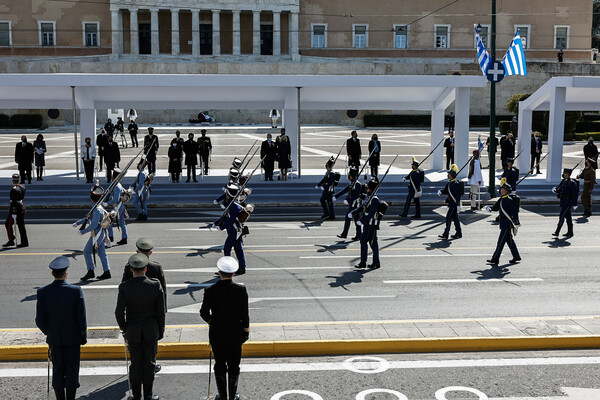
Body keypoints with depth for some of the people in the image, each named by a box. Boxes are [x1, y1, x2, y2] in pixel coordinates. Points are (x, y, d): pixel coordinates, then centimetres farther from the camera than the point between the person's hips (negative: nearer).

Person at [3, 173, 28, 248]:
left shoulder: (14, 190, -20)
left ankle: (11, 241, 6)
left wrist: (14, 214, -21)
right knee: (21, 225, 11)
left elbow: (14, 202, -22)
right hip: (22, 207, 8)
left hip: (16, 209, -8)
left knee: (8, 224, 3)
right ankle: (24, 242, 12)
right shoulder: (22, 186, 5)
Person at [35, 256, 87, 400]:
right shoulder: (76, 291, -15)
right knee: (72, 370, 8)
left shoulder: (42, 292, -9)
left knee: (57, 371, 12)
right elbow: (82, 318, -12)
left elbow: (39, 320, -4)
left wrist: (48, 332, 14)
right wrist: (83, 336, 2)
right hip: (73, 337, -2)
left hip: (54, 339, 2)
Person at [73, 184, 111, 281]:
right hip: (101, 233, 9)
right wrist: (78, 222, 22)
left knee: (87, 251, 1)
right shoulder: (98, 207, 9)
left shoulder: (97, 210, -23)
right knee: (102, 253, 11)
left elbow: (93, 225, -26)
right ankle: (107, 272, 13)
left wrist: (83, 232, -17)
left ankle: (90, 271, 4)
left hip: (97, 235, -9)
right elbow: (89, 217, 23)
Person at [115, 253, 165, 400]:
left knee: (135, 363, 12)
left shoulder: (124, 287, -12)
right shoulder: (156, 285, -11)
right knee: (149, 363, 10)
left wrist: (124, 329, 6)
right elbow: (161, 311, -6)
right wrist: (161, 331, 6)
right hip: (151, 331, 0)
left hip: (133, 331, 0)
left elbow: (119, 312, -10)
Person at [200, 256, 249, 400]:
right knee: (234, 365, 12)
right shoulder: (241, 290, -12)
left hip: (216, 333, 0)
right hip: (235, 333, 0)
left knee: (220, 364, 13)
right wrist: (246, 331, 6)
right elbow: (245, 314, -7)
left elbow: (204, 313, -10)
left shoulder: (210, 291, -13)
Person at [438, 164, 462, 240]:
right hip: (451, 203, 10)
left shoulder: (455, 184, -18)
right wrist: (440, 192, -1)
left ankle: (446, 234, -5)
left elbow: (458, 195, -21)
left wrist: (458, 205, -24)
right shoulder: (449, 183, 12)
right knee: (455, 218, 14)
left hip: (454, 203, -10)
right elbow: (445, 190, 21)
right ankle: (458, 233, 21)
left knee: (448, 218, -8)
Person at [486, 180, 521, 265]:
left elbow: (514, 212, -20)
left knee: (501, 241, -7)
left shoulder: (509, 200, -16)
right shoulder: (502, 199, 12)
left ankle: (495, 259, -4)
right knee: (509, 240, 17)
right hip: (504, 223, 10)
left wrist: (517, 223, -23)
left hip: (508, 223, -10)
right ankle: (516, 257, 28)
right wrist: (490, 208, -4)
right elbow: (496, 207, 18)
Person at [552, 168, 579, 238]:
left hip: (568, 202, -9)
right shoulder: (563, 181, 10)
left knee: (561, 217, -9)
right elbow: (559, 189, 14)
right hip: (563, 202, 9)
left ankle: (557, 232, -7)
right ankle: (570, 232, 20)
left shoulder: (571, 183, -16)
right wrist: (555, 190, -10)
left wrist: (575, 204, -16)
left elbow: (575, 194, -16)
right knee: (568, 217, 13)